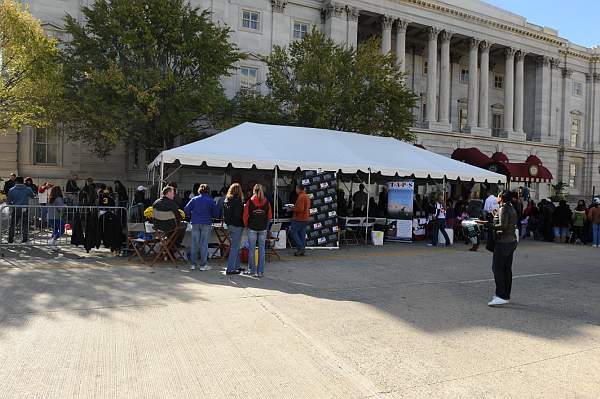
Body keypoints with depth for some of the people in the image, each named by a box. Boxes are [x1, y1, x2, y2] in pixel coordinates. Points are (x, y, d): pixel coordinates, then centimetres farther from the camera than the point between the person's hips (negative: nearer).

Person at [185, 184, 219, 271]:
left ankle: (193, 264, 12)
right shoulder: (210, 200, -1)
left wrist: (190, 217, 15)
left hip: (195, 223, 2)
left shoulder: (194, 199, 3)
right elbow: (216, 213, 0)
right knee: (204, 244, 2)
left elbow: (186, 209, 0)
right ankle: (203, 265, 5)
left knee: (194, 243, 8)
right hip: (206, 223, -2)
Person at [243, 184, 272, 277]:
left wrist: (246, 225, 12)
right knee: (262, 250, 6)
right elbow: (270, 216, 4)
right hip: (263, 229, 1)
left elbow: (245, 216, -4)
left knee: (251, 249, 9)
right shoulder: (266, 202, -1)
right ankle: (260, 271, 8)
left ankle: (252, 270, 15)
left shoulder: (250, 202, -6)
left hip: (252, 228, -1)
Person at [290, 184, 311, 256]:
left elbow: (300, 208, -23)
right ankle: (302, 251, 10)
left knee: (293, 232, -4)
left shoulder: (301, 197, -15)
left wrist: (292, 208, -8)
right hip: (305, 218, 10)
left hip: (299, 218, -10)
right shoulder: (307, 196, 17)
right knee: (302, 234, 9)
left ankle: (300, 248, -9)